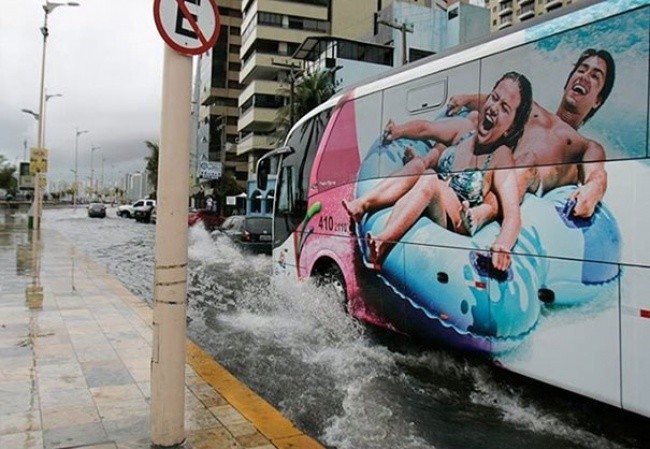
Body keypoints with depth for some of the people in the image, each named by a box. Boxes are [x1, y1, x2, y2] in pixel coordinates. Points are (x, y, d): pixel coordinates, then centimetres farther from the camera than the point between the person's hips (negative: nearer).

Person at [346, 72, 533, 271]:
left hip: (454, 228, -6)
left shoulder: (501, 158, -14)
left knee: (430, 180, -30)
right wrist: (399, 130, -11)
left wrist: (501, 246, -45)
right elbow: (425, 128, 11)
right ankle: (362, 204, -27)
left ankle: (380, 243, -39)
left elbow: (512, 215, -25)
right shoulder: (469, 125, 3)